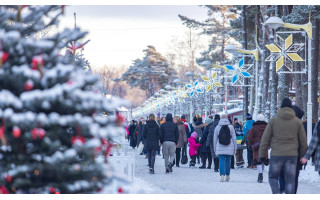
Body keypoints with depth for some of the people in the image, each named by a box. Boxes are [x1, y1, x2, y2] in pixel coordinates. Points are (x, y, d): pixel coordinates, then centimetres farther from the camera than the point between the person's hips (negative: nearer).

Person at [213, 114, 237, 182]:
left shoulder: (217, 127, 1)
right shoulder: (231, 127, 0)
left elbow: (215, 139, 4)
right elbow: (234, 138, 2)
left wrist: (215, 149, 11)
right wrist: (235, 148, 8)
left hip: (220, 148, -1)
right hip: (229, 148, 1)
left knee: (221, 161, -2)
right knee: (228, 161, 13)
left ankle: (222, 175, -17)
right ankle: (227, 175, 24)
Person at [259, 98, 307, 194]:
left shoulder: (273, 120, 1)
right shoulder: (297, 122, 5)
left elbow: (265, 139, 0)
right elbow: (303, 141, 7)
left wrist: (262, 154, 5)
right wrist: (303, 156, 16)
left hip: (276, 154, -1)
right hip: (292, 155, 1)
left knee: (273, 177, 12)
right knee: (290, 181, 4)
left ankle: (277, 193, -12)